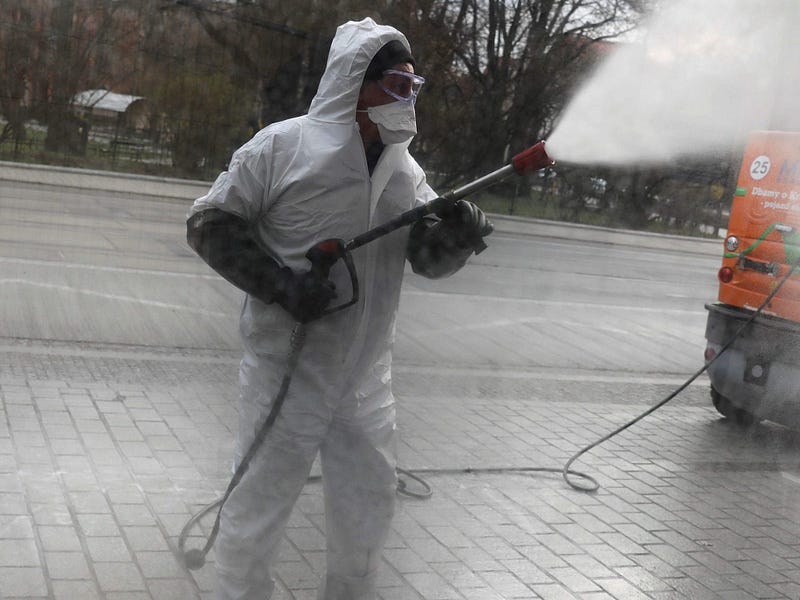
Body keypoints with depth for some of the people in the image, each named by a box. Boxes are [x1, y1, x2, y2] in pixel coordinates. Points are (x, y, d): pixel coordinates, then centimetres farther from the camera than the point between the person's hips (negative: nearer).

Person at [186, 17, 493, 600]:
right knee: (261, 502, 5)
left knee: (369, 508, 15)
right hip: (289, 368, -5)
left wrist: (456, 234, -21)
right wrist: (280, 284, -20)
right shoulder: (283, 147, -11)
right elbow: (210, 222, -8)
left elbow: (428, 256, 3)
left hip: (366, 376, 6)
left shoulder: (406, 170, 7)